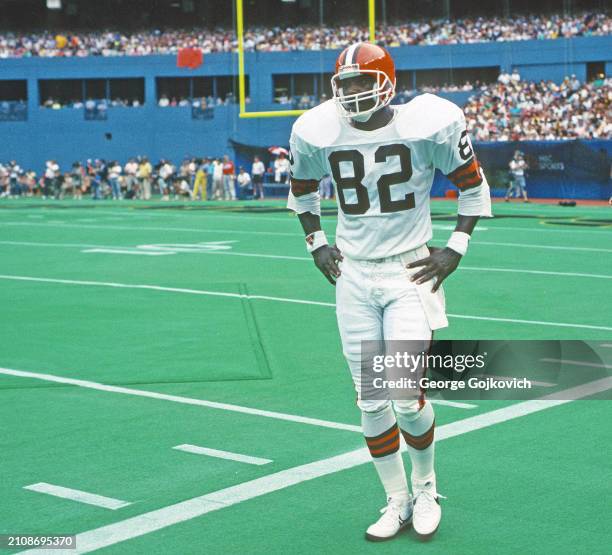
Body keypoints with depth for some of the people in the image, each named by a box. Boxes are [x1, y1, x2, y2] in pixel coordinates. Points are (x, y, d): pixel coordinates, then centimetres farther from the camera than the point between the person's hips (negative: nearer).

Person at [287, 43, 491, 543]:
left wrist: (455, 249, -3)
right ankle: (398, 502, 21)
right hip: (353, 278, 3)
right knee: (372, 403, 4)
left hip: (411, 272, -3)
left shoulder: (429, 124, -11)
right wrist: (317, 244, 9)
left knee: (408, 399, -8)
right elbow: (302, 191, 19)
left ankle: (425, 484, 21)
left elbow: (474, 186, 3)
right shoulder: (318, 133, -2)